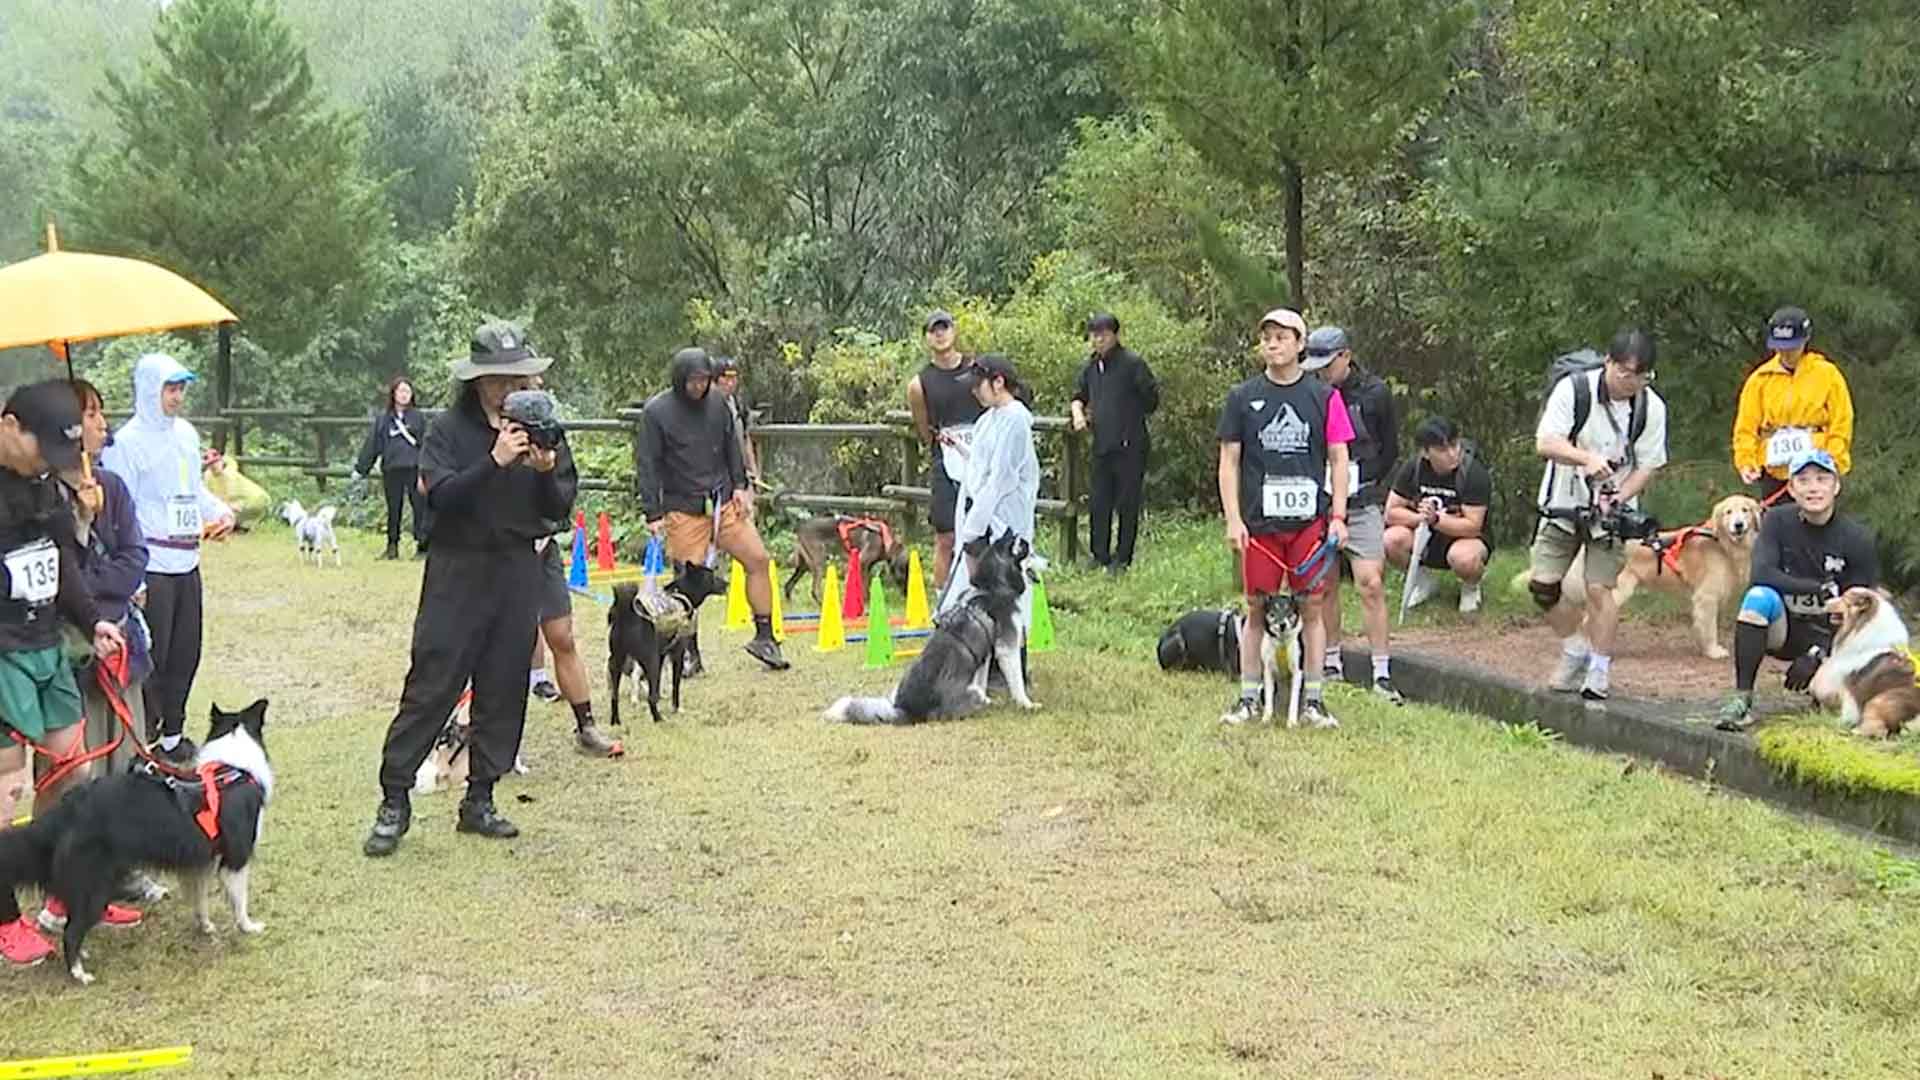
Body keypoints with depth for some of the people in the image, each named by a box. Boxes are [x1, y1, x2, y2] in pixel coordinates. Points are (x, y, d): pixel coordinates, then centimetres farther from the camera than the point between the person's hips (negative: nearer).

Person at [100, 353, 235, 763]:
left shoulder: (186, 434, 13)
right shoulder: (128, 441, -11)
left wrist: (221, 512, 4)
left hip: (186, 563, 8)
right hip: (152, 567, -8)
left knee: (185, 654, 13)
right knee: (150, 657, -6)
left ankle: (172, 736, 24)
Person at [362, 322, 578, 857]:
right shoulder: (448, 430, -3)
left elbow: (561, 508, 6)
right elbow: (440, 495, -17)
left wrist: (547, 472, -14)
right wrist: (495, 461, -26)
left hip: (518, 572, 4)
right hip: (458, 571, -4)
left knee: (504, 690, 7)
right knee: (431, 686, -5)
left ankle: (479, 801, 17)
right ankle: (393, 802, 0)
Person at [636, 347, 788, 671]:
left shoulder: (717, 403, 5)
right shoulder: (656, 411, -8)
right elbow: (646, 465, -6)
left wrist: (739, 486, 6)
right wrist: (653, 514, -10)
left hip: (724, 502, 4)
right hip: (683, 509, -4)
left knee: (758, 559, -2)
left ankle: (764, 637, 8)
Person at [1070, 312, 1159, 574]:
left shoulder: (1132, 363, -8)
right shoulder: (1090, 367, 13)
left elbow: (1151, 400, -5)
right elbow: (1079, 396, 27)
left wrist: (1130, 415, -1)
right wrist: (1077, 411, 7)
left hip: (1130, 446, -6)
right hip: (1102, 445, 6)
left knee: (1127, 504, 1)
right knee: (1098, 503, 9)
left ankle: (1123, 559, 9)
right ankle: (1100, 557, 19)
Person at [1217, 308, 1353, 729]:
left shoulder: (1324, 397, 5)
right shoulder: (1243, 398, 6)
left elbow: (1338, 459, 6)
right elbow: (1229, 461, 7)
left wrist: (1338, 516, -2)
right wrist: (1233, 519, -2)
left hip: (1310, 520, 0)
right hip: (1259, 521, 0)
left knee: (1312, 606, 2)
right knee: (1257, 608, 4)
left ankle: (1312, 699, 10)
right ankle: (1249, 698, 13)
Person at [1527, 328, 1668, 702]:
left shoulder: (1652, 407, -8)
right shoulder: (1573, 389, -14)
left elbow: (1647, 466, -3)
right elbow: (1545, 443, -22)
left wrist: (1617, 498, -21)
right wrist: (1587, 458, -39)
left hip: (1612, 510, -1)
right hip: (1563, 503, 1)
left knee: (1599, 589, -7)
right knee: (1541, 584, -4)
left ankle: (1598, 675, 5)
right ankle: (1575, 649, 20)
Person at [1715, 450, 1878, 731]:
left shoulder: (1858, 539, -9)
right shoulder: (1778, 521, -7)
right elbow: (1762, 574, -21)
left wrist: (1816, 655, -17)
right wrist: (1819, 589, -30)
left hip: (1828, 636, 0)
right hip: (1783, 627, 0)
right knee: (1759, 597, -33)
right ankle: (1741, 698, -30)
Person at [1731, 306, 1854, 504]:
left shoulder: (1827, 374, 0)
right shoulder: (1760, 379, 5)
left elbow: (1841, 425, 0)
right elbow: (1746, 427, 5)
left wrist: (1833, 461, -10)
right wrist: (1745, 461, -9)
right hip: (1774, 471, 2)